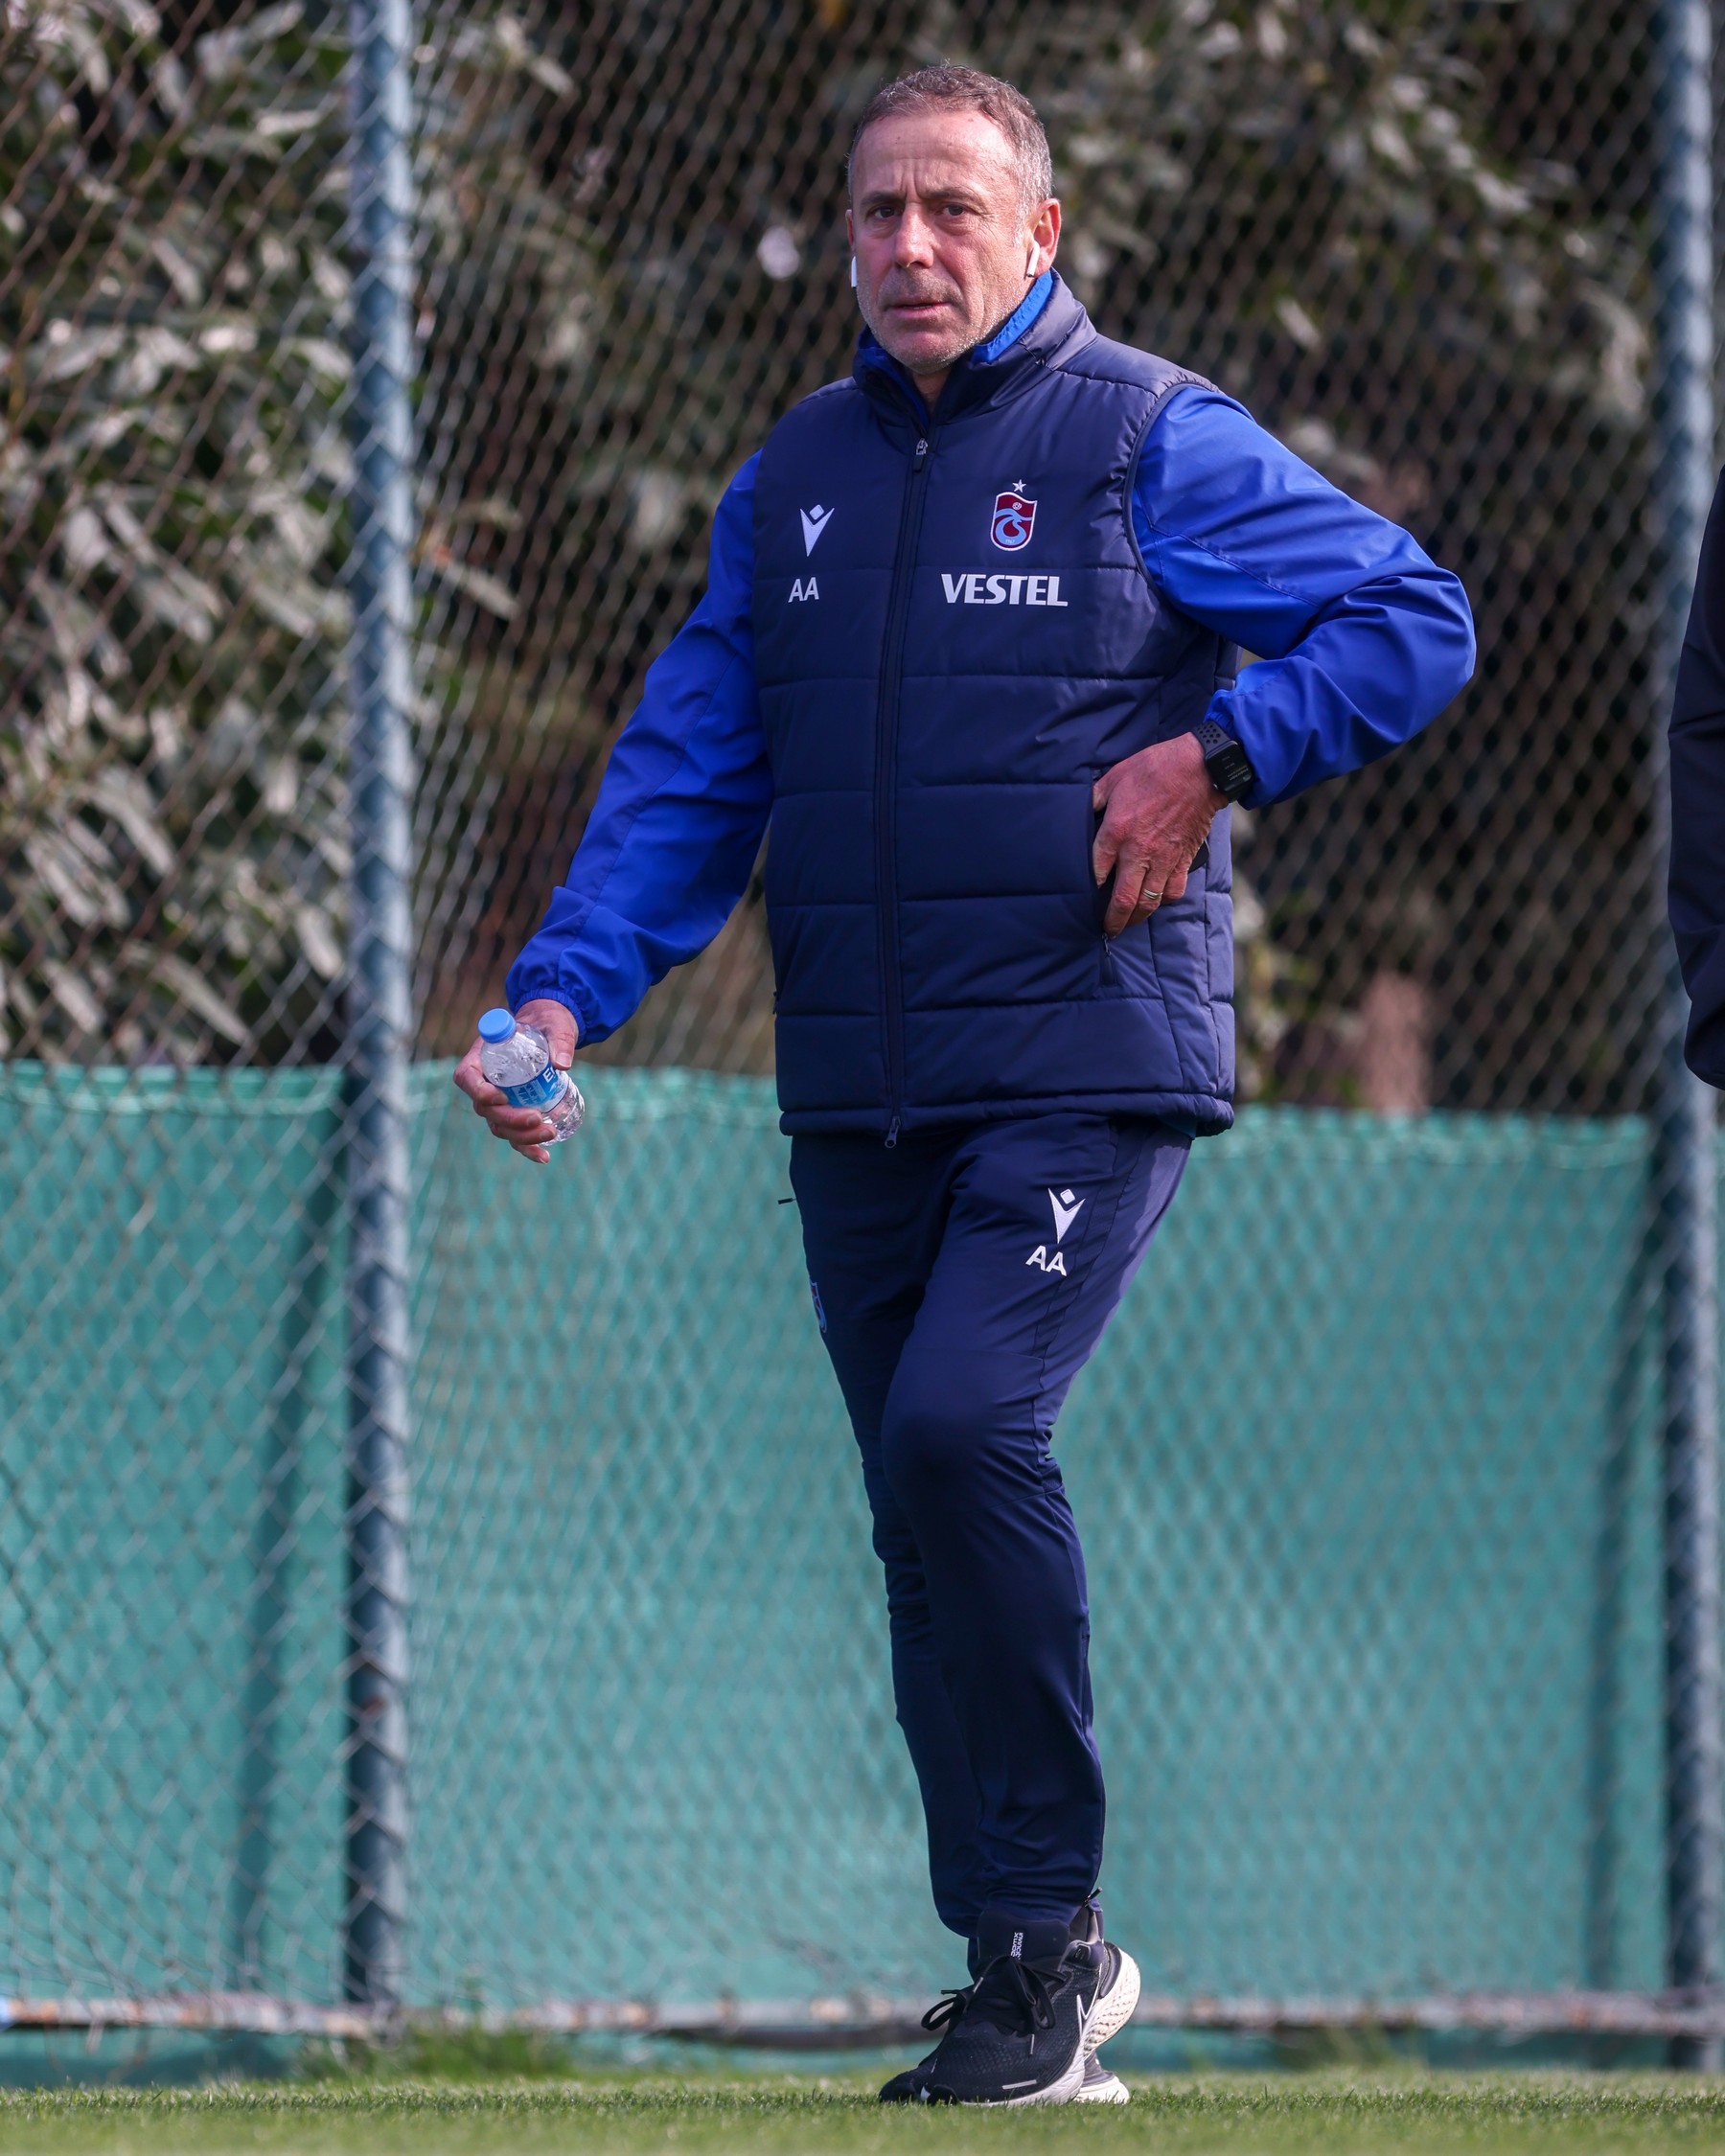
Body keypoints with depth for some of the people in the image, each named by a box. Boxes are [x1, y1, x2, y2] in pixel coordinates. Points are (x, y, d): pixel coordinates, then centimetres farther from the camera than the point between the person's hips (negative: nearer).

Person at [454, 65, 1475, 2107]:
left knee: (961, 1421, -23)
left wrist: (1216, 752, -13)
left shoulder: (1150, 442, -2)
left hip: (1089, 1069, -6)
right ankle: (1030, 1993, 13)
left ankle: (1043, 1926, -12)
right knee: (925, 1534, 5)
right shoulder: (795, 479, 14)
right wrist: (565, 988, 1)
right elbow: (685, 774, 14)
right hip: (857, 1095, 6)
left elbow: (1414, 619, -2)